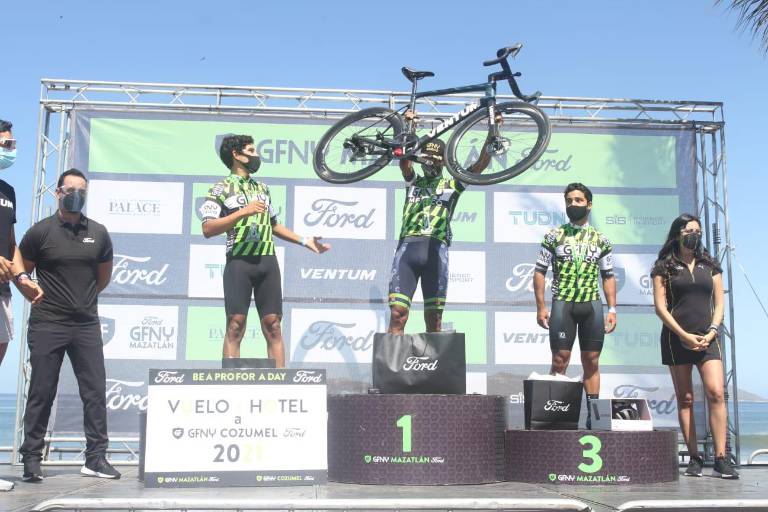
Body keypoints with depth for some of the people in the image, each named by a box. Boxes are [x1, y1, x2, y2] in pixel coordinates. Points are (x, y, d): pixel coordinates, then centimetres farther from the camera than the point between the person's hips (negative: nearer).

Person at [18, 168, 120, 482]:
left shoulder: (98, 233, 6)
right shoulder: (40, 232, -3)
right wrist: (38, 294, 9)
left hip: (86, 325, 3)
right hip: (47, 324, -3)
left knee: (95, 391, 2)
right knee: (41, 394, 2)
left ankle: (96, 458, 10)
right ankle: (31, 459, 12)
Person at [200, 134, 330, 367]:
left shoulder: (262, 188, 21)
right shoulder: (220, 189, 2)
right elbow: (207, 229, -10)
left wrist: (304, 241, 21)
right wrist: (243, 212, -17)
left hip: (267, 261, 5)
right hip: (239, 262, -5)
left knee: (273, 326, 1)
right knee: (235, 326, -6)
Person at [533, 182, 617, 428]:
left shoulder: (601, 239, 13)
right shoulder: (554, 235, 7)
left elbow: (608, 277, 14)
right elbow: (540, 272, 4)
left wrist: (612, 309, 4)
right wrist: (541, 307, -4)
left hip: (592, 304, 2)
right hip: (563, 304, -2)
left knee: (591, 361, 4)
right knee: (560, 360, -5)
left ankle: (593, 415, 9)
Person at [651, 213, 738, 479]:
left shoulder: (710, 265, 14)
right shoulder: (664, 267, 4)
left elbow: (719, 303, 11)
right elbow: (660, 307, -2)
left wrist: (711, 332, -5)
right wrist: (684, 335, -10)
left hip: (707, 338, 2)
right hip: (677, 338, -2)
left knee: (716, 393, -12)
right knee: (685, 399, 1)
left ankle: (721, 457, -10)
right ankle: (694, 458, 5)